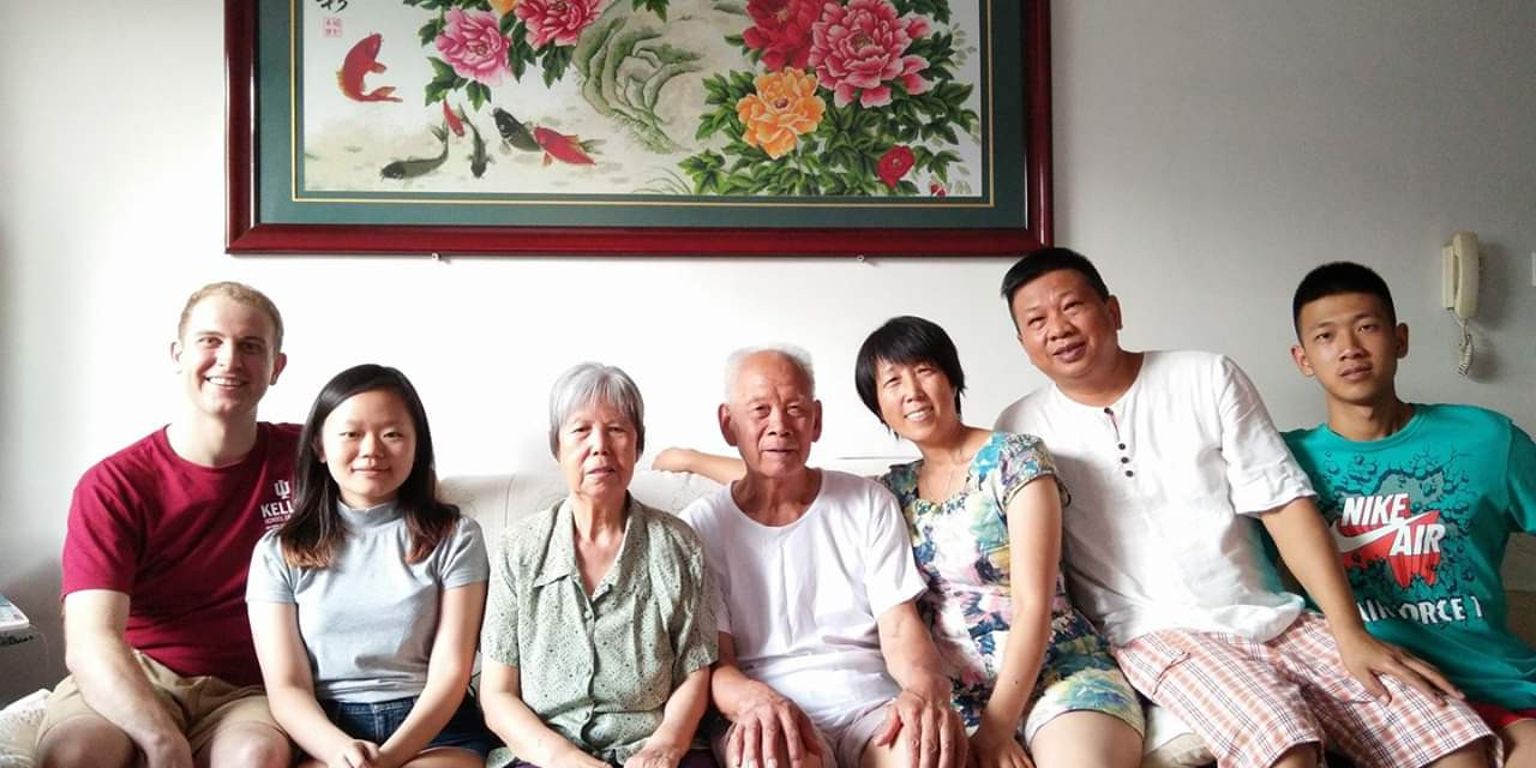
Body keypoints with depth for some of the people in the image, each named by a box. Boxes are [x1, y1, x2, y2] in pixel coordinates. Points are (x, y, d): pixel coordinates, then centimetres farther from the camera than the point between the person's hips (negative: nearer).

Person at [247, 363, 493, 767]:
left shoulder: (455, 537, 8)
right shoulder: (277, 552, 10)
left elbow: (450, 672, 0)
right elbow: (287, 688, 2)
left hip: (435, 729, -1)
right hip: (324, 735, 1)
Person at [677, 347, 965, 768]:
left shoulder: (869, 504, 11)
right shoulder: (703, 525, 5)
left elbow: (900, 628, 4)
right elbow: (712, 659, -1)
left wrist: (924, 686, -20)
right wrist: (756, 699, -25)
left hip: (871, 701, 2)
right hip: (769, 714, -1)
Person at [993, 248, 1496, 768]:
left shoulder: (1208, 378, 5)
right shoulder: (1021, 428, 3)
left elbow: (1284, 505, 1)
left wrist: (1351, 633, -7)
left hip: (1273, 617, 3)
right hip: (1157, 633, -3)